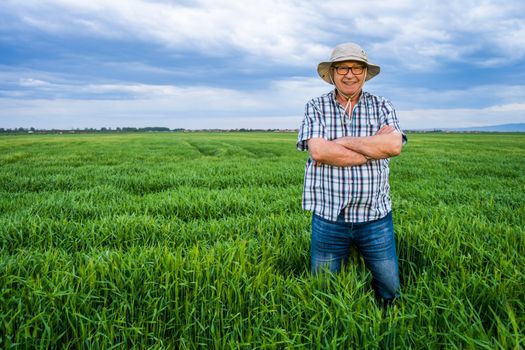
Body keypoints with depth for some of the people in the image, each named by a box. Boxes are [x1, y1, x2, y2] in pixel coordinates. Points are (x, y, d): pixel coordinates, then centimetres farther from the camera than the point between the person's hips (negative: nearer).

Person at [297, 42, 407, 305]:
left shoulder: (382, 107, 4)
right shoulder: (315, 108, 0)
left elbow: (394, 146, -15)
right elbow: (317, 150, -18)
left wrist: (342, 142, -15)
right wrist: (375, 147, -14)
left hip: (376, 216, 2)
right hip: (328, 217, -1)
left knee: (391, 291, 16)